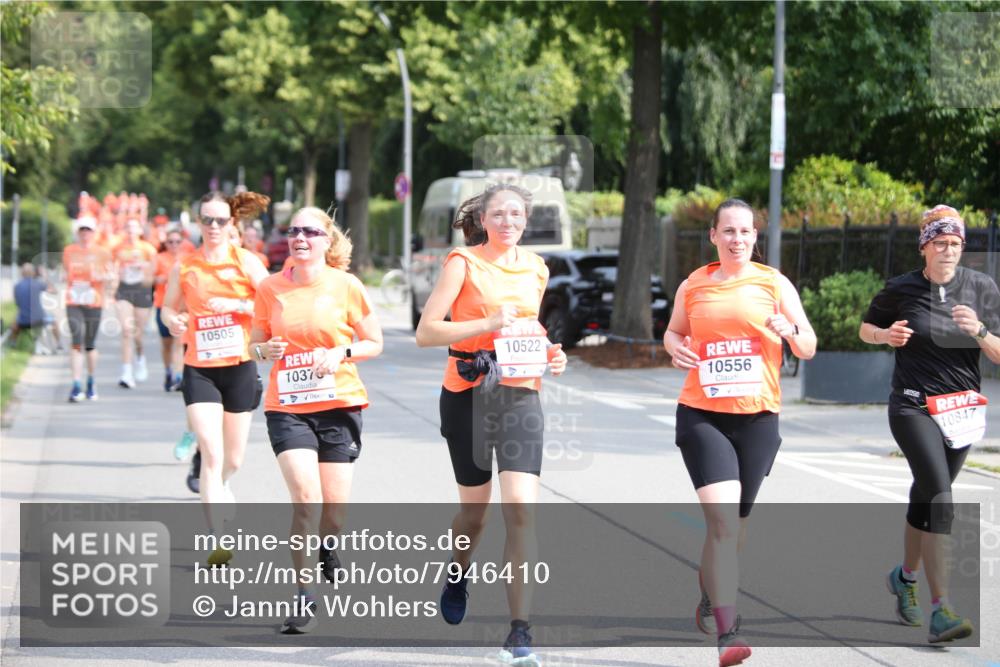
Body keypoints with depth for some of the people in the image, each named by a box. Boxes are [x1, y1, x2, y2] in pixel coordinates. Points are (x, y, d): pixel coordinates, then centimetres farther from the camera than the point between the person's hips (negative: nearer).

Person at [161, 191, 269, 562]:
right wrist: (173, 321, -7)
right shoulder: (184, 267, 3)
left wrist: (235, 305, -18)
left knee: (233, 459, 11)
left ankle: (215, 490, 47)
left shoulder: (246, 262, 0)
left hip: (240, 367, 1)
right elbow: (168, 306, 16)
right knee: (212, 454, -15)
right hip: (199, 369, -1)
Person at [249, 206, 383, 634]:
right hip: (286, 407, 0)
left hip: (339, 405, 0)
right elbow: (255, 344, 11)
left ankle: (326, 548, 40)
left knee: (334, 509, 2)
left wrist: (341, 353, -15)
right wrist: (265, 350, -12)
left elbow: (374, 343, 4)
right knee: (306, 498, -18)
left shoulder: (346, 286, -2)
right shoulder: (270, 288, 1)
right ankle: (304, 599, -9)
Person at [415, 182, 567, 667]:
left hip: (520, 395, 2)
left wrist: (548, 354, 6)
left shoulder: (536, 269, 11)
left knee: (521, 510, -13)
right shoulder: (464, 262, -4)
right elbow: (426, 331, -12)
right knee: (475, 508, 12)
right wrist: (489, 324, -22)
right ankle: (457, 575, 47)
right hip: (469, 394, -2)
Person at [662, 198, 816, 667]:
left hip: (758, 417, 1)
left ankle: (710, 595, 43)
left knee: (735, 522, 13)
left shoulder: (773, 284, 3)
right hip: (702, 415, -1)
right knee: (722, 518, -16)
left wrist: (790, 330, -19)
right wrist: (675, 347, -1)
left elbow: (808, 350, 4)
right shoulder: (693, 286, 6)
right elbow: (673, 331, 22)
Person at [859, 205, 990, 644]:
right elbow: (865, 328, 14)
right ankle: (941, 611, -24)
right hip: (914, 406, -4)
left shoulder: (982, 288, 0)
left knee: (927, 497, 17)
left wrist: (979, 331, -20)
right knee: (940, 497, -19)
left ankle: (906, 576, 43)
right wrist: (886, 335, -8)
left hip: (961, 409, 4)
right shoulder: (901, 290, -3)